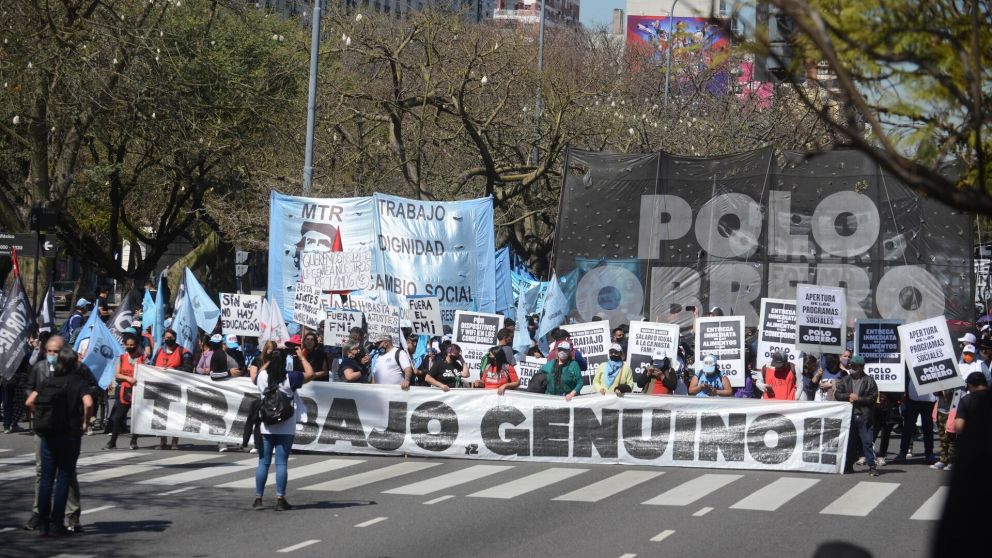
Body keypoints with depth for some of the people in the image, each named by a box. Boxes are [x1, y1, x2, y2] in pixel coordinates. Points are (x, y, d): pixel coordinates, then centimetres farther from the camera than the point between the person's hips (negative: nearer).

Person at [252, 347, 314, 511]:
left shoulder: (262, 376, -1)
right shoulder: (290, 377, -10)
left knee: (263, 462, 7)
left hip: (266, 427, 3)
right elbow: (310, 374, 3)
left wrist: (269, 360, 30)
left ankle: (258, 499, 9)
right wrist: (302, 357, 13)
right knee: (281, 463, -1)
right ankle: (280, 500, -1)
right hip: (286, 428, -3)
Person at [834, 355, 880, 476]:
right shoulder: (845, 380, 12)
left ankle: (871, 466, -4)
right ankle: (848, 465, 16)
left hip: (863, 416, -3)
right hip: (849, 415, 3)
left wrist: (858, 399, -11)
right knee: (849, 442, 8)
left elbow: (873, 397, -4)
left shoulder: (869, 381, 2)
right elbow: (837, 394, 5)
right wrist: (849, 396, -10)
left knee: (867, 441, -6)